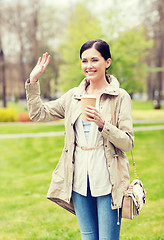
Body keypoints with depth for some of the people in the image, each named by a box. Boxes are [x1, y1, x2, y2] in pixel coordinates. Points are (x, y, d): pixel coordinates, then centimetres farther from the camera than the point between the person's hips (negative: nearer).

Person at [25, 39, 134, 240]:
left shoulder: (120, 97, -2)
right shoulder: (73, 96, 11)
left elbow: (128, 143, -7)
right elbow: (37, 113, 15)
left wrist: (102, 124, -21)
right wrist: (33, 80, 7)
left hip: (107, 181, -4)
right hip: (79, 180, 4)